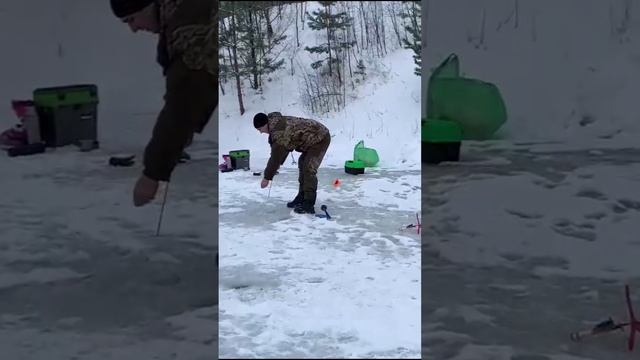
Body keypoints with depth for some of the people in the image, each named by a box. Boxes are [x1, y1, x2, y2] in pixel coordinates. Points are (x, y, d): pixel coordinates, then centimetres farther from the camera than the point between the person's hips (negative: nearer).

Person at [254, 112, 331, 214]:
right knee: (302, 163, 18)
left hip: (320, 138, -11)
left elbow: (276, 156, -23)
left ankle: (309, 205, -15)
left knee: (309, 169, -17)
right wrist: (274, 167, 13)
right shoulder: (278, 123, 5)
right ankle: (302, 198, 26)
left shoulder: (280, 133, -27)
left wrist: (267, 177, -15)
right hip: (314, 138, 11)